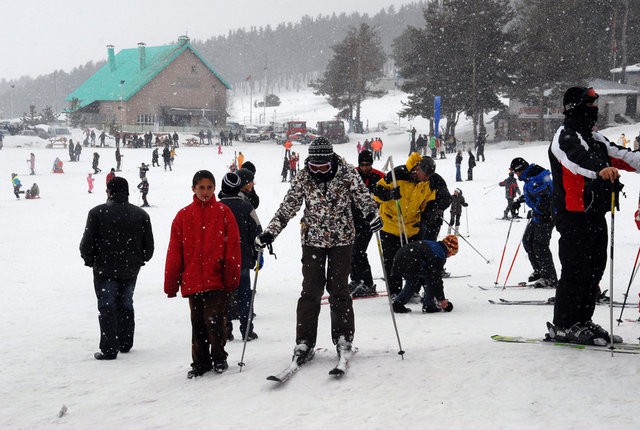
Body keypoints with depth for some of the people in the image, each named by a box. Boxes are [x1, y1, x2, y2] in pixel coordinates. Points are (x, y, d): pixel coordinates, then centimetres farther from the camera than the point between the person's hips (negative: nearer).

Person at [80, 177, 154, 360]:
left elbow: (87, 243, -10)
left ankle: (109, 349, -2)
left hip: (105, 270, -3)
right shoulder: (141, 214, -1)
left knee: (107, 308, 2)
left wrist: (90, 261, 8)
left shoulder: (97, 213, -11)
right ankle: (125, 343, 28)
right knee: (126, 305, 19)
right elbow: (149, 246, 2)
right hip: (130, 270, 4)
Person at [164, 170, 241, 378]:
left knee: (215, 321, -5)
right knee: (198, 324, 9)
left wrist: (231, 277, -6)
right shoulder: (184, 216, 6)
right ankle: (200, 362, 20)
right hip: (193, 280, 3)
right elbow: (174, 251, 7)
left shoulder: (223, 212, 1)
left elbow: (233, 246, -1)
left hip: (217, 280, -3)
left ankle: (219, 358, 15)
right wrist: (171, 283, 4)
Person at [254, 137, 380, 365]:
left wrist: (372, 214, -29)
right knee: (311, 290, -2)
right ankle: (305, 342, 4)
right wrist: (269, 233, -9)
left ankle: (343, 338, 12)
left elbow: (362, 195, -9)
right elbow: (287, 207, -3)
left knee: (338, 288, 0)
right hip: (313, 238, 1)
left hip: (342, 238, -1)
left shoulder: (347, 173, -9)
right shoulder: (303, 178, -6)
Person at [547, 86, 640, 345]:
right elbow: (578, 159, -31)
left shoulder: (594, 138, 20)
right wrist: (600, 169, -49)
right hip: (574, 216, -9)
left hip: (595, 215, 9)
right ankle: (563, 326, -3)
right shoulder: (566, 137, -10)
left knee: (594, 269, 12)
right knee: (576, 270, -9)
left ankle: (582, 321, 21)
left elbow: (619, 156, 24)